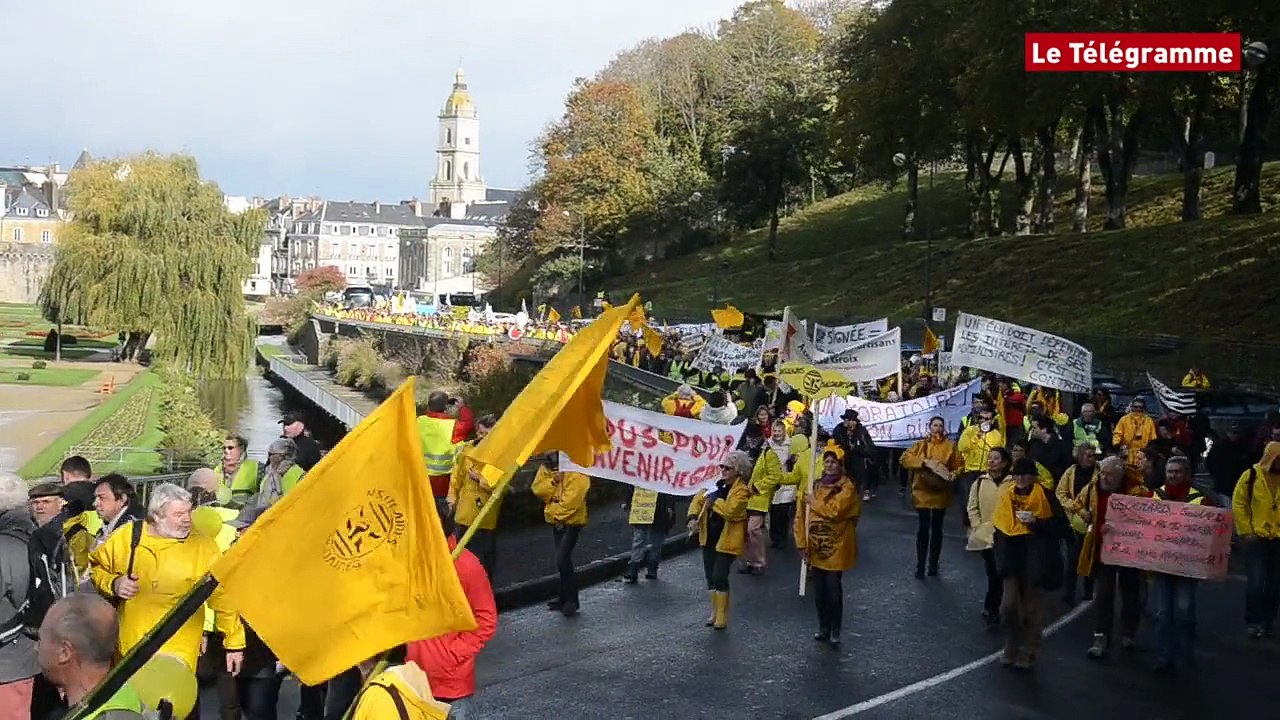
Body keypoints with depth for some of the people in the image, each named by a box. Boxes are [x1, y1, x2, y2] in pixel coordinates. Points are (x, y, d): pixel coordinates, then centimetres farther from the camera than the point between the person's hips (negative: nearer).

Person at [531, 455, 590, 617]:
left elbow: (575, 496, -21)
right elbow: (537, 488, 1)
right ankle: (566, 597, 28)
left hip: (572, 519, -7)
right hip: (556, 519, 7)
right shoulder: (546, 466, 5)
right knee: (564, 559, 16)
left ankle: (571, 600, -4)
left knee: (562, 560, -14)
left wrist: (557, 512, -16)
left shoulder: (577, 469, -16)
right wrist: (552, 481, -16)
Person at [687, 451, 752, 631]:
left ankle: (722, 617, 1)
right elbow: (698, 499, 13)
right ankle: (715, 612, 26)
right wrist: (693, 517, -3)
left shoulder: (741, 491, -14)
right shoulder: (717, 485, 9)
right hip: (710, 538, 8)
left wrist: (714, 501, -17)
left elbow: (730, 510, -29)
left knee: (719, 577, -9)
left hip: (727, 541, -7)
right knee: (710, 577, 13)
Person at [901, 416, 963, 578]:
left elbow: (960, 465, 4)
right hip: (923, 491, 0)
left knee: (937, 528, 9)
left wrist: (953, 475, -17)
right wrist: (924, 461, -19)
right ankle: (920, 565, 8)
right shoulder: (920, 444, 4)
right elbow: (905, 458, -7)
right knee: (923, 528, 0)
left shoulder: (950, 446, 3)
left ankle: (933, 565, 19)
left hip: (941, 493, 0)